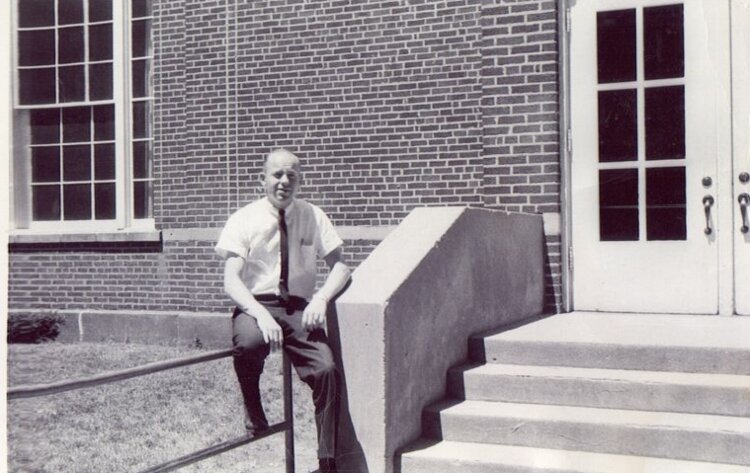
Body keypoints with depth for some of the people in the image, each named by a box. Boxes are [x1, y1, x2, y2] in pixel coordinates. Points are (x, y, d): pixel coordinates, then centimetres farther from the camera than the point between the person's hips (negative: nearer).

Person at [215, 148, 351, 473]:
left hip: (298, 308, 2)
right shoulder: (244, 219, 0)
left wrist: (321, 298, -17)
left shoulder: (313, 217, 8)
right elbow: (231, 281, -9)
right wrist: (261, 314, -27)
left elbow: (339, 266, 5)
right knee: (250, 342, -36)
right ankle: (253, 412, -4)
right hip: (255, 305, -2)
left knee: (326, 369, -23)